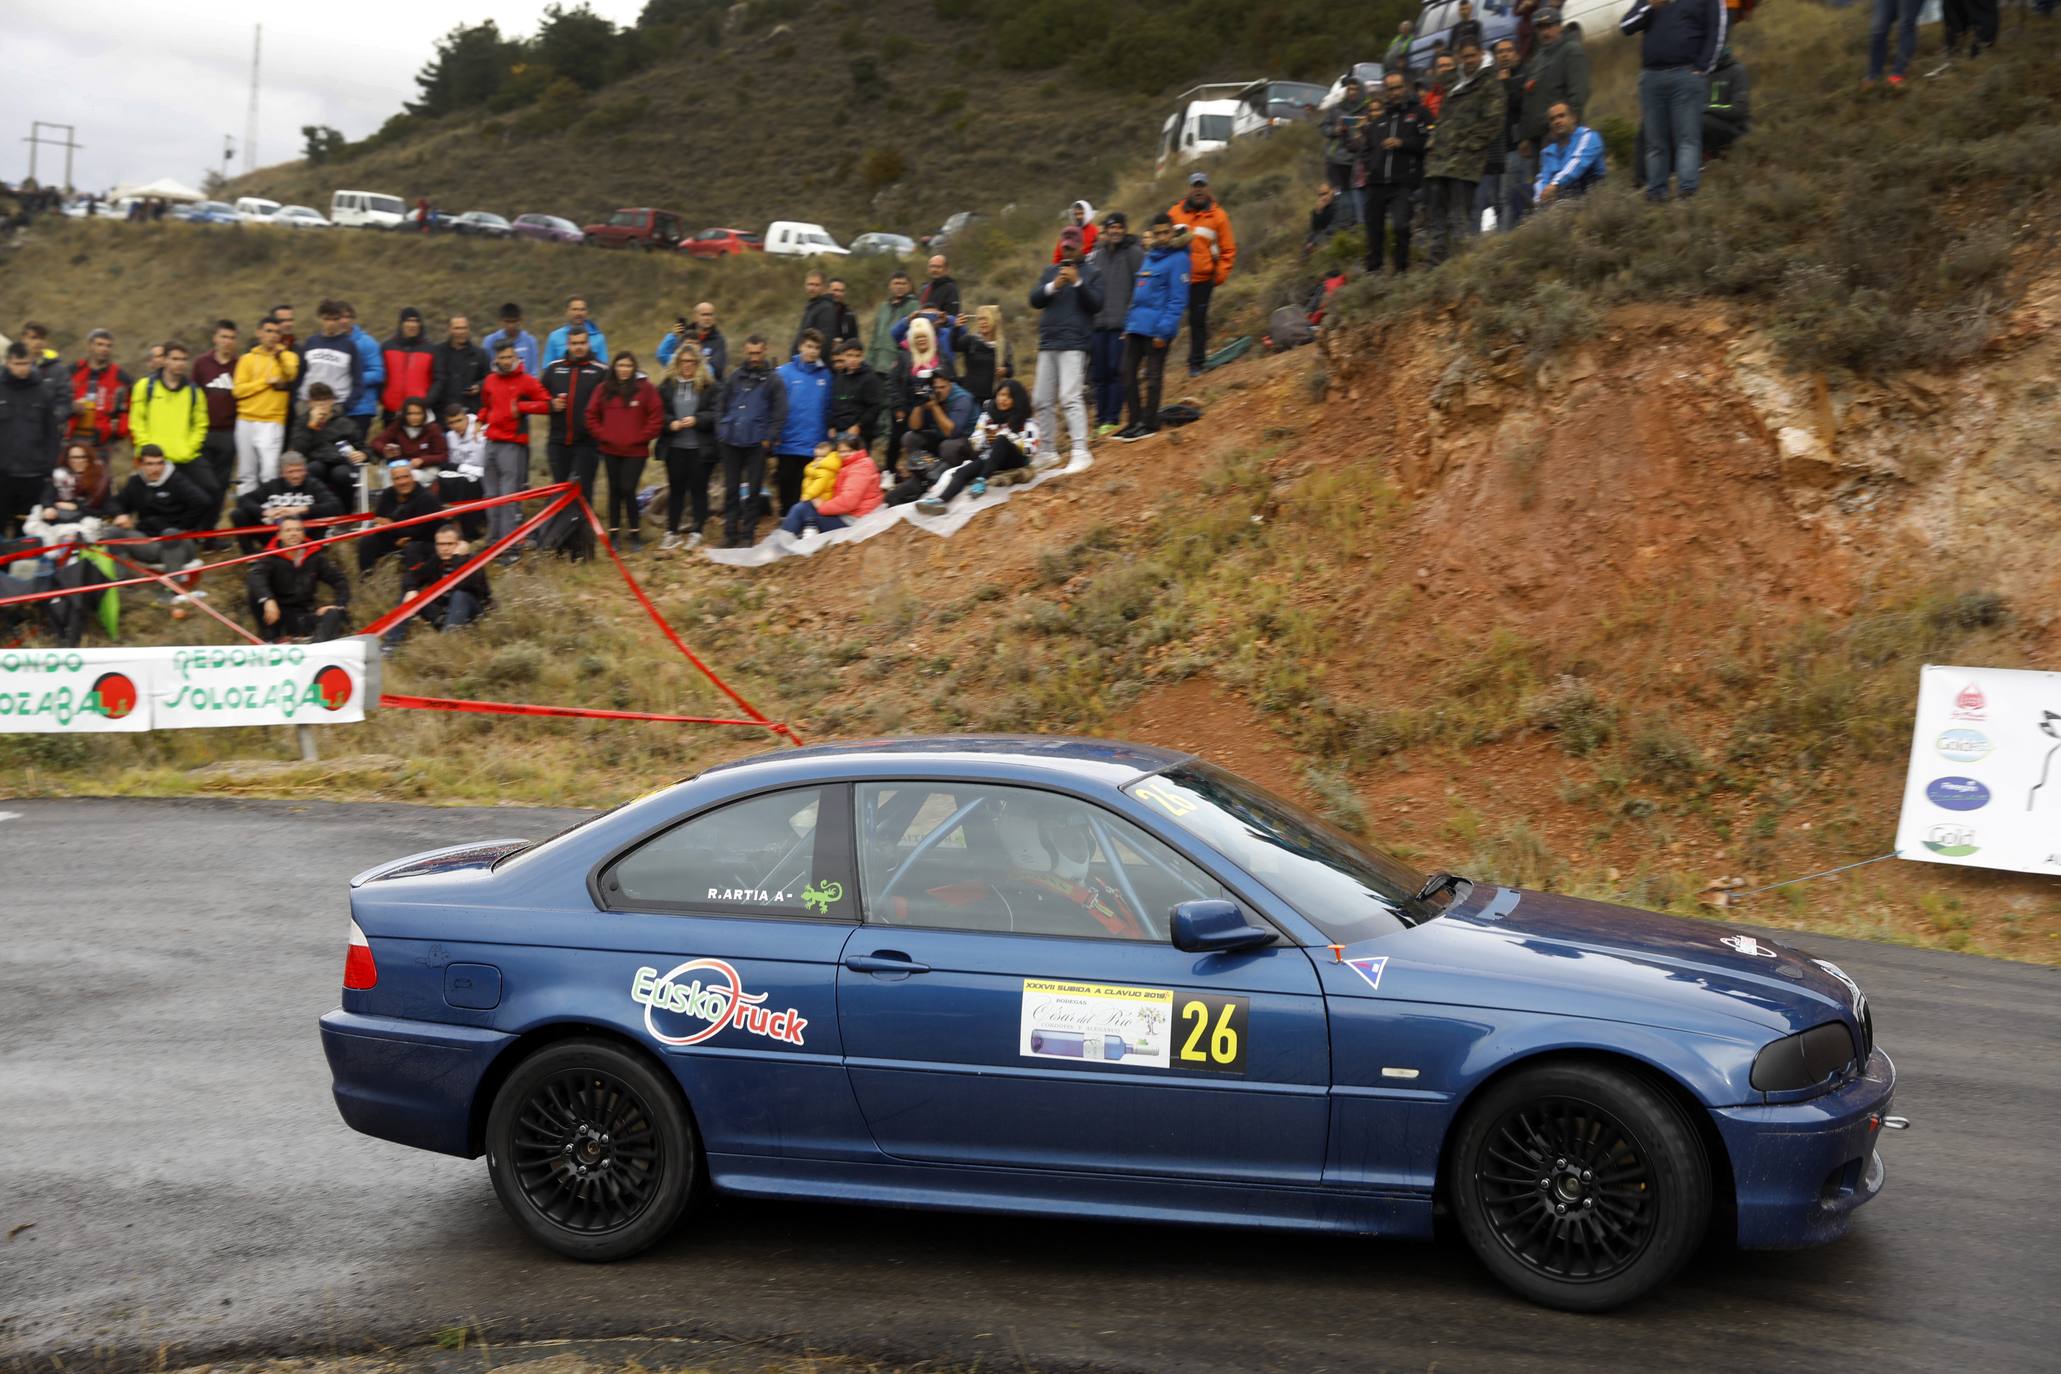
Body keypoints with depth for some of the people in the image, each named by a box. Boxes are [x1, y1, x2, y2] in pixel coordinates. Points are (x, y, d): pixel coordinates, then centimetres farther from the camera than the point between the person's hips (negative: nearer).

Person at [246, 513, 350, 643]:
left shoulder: (315, 556, 2)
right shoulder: (272, 557, -8)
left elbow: (339, 580, 6)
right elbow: (253, 576, -27)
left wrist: (339, 605, -11)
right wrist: (267, 599, -45)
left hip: (305, 615, 2)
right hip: (278, 615, -2)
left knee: (333, 614, -25)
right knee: (254, 591, -25)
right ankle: (271, 639, -21)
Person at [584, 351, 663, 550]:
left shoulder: (646, 388, -4)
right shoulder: (603, 390, 5)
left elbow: (656, 418, -6)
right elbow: (591, 416, 10)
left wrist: (641, 438, -8)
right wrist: (602, 435, -1)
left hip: (635, 451, -3)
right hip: (610, 450, 3)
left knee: (628, 490, -9)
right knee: (615, 491, 9)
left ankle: (634, 534, 3)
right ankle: (614, 533, 15)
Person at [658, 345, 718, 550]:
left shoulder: (710, 387, -1)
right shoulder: (667, 386, 6)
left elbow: (716, 413, -7)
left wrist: (696, 420, -19)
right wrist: (670, 423, -14)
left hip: (700, 448, -2)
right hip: (674, 447, 2)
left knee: (698, 489, 4)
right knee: (675, 489, 9)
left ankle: (696, 533, 12)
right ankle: (671, 533, 15)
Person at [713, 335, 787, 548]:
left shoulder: (773, 381, 2)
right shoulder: (733, 378, 11)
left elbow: (780, 415, -2)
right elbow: (721, 406, 14)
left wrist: (768, 439, -10)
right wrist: (722, 431, 2)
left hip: (756, 444, -3)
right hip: (731, 443, 3)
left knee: (752, 491, 1)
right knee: (731, 489, 6)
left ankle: (747, 535, 7)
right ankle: (730, 533, 13)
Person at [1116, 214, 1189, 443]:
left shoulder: (1178, 259, -8)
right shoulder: (1150, 257, 16)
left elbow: (1177, 300, -14)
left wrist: (1164, 330, -19)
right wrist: (1128, 323, 16)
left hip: (1157, 328, -8)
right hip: (1136, 327, 8)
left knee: (1153, 376, -1)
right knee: (1129, 374, 9)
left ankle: (1149, 424, 6)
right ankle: (1135, 421, 17)